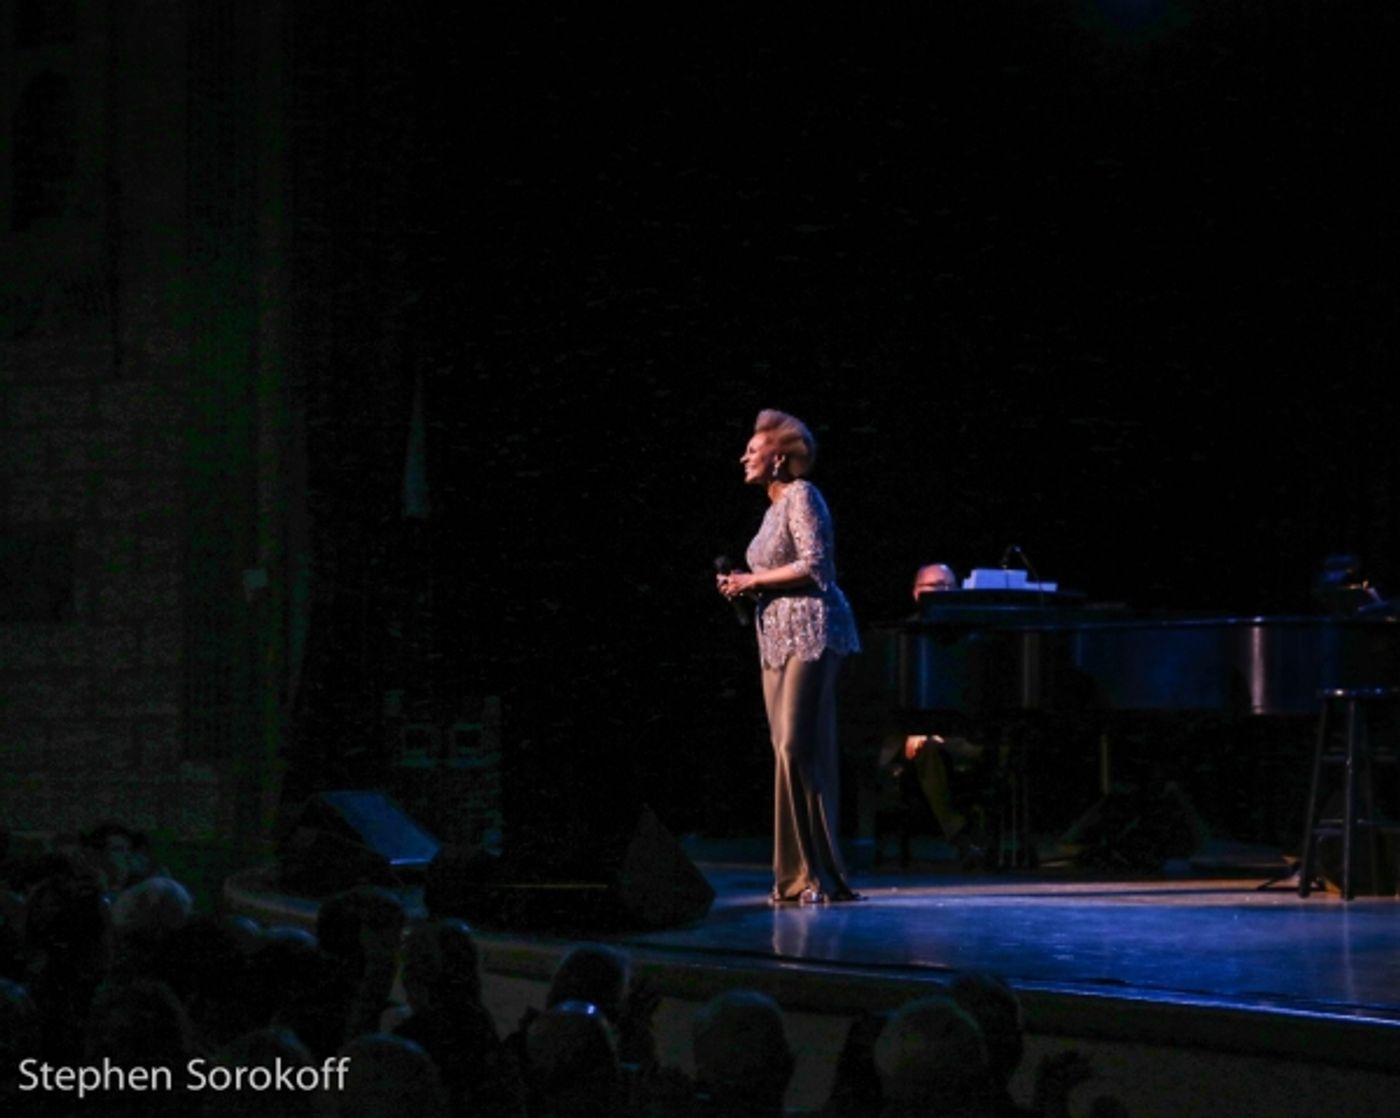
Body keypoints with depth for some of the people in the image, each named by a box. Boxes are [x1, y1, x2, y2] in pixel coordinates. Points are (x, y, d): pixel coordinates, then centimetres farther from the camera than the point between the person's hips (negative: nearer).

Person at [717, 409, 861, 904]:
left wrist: (754, 580, -10)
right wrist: (743, 586, 9)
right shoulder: (775, 507, 21)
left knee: (798, 748, -14)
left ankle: (815, 873, -12)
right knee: (790, 750, 5)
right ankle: (800, 876, 5)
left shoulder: (802, 496, -6)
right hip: (777, 639, 9)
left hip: (809, 633, -9)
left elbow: (815, 567, -15)